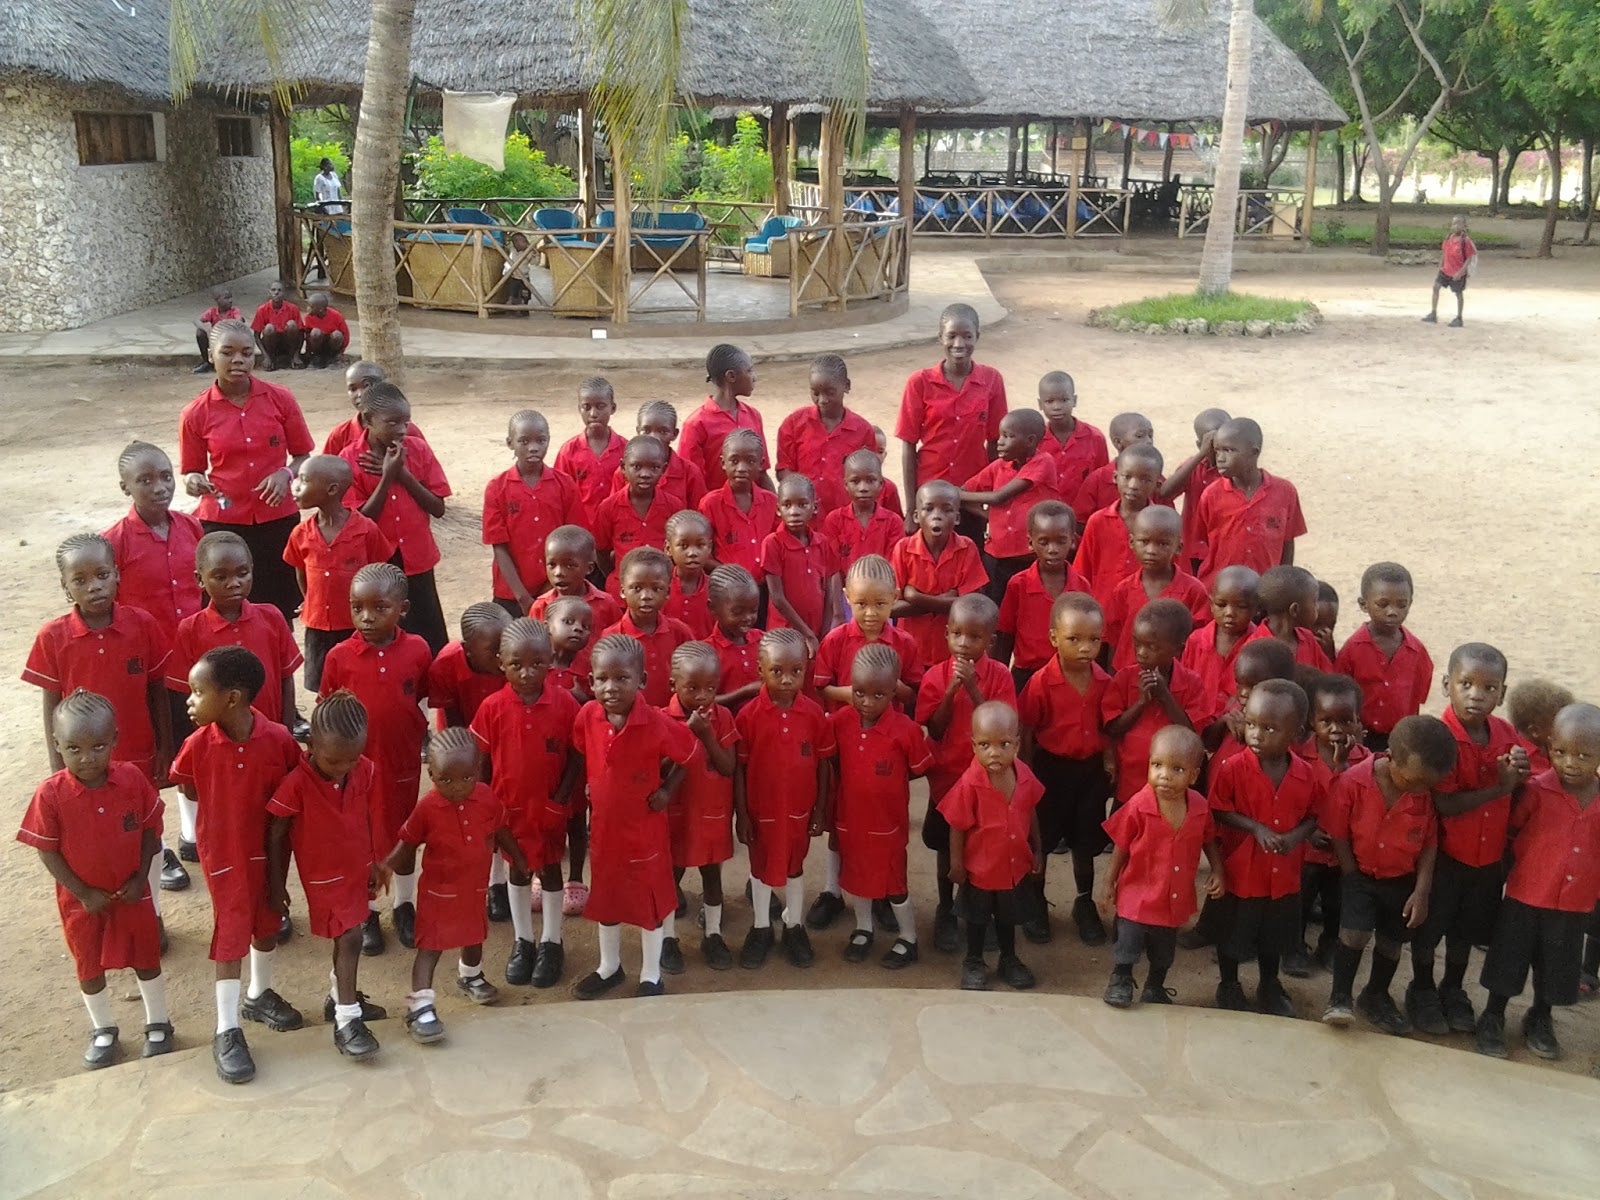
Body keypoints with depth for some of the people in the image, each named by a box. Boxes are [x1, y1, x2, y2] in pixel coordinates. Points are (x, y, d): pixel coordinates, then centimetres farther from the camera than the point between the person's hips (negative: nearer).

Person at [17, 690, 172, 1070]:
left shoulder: (133, 779, -19)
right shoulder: (50, 795, -23)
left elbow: (150, 829, -6)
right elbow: (47, 852, -13)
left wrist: (141, 877, -11)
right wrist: (84, 894, -13)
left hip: (131, 892, 1)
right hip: (82, 899, 0)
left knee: (146, 958, 16)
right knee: (89, 965, 18)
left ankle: (158, 1025, 38)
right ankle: (103, 1030, 41)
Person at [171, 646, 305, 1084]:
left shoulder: (278, 739, -20)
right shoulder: (199, 744, -18)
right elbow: (190, 789, 0)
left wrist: (262, 811, -7)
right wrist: (230, 811, 0)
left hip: (269, 847, 2)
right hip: (223, 851, -2)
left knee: (267, 923, 19)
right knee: (231, 934, 3)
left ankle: (258, 996, 44)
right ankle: (227, 1031, 14)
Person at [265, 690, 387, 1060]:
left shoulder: (364, 770, -10)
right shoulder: (297, 783, -25)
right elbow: (276, 836, -14)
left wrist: (373, 862, 14)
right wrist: (276, 886, -7)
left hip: (357, 869, 5)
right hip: (324, 876, -5)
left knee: (348, 936, 18)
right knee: (349, 938, -7)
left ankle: (340, 997, 39)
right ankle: (346, 1021, 2)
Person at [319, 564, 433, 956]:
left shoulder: (417, 650, -11)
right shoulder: (339, 656, -13)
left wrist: (422, 734, -3)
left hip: (403, 763, 1)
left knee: (403, 834, 18)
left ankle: (404, 907, 39)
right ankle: (365, 914, 34)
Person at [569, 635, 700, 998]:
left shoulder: (657, 723, -24)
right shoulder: (588, 716, -13)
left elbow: (690, 754, -9)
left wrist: (668, 790, -10)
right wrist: (591, 787, 0)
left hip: (646, 827, -4)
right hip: (604, 824, 4)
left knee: (650, 899, 13)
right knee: (605, 896, 22)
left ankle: (650, 976, 33)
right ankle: (609, 967, 44)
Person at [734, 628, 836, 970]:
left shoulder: (814, 713, -11)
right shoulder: (748, 715, -16)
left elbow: (824, 764, -2)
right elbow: (739, 768, -9)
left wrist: (820, 810, 0)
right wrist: (741, 815, -8)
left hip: (800, 810, 1)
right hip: (761, 810, -1)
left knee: (795, 866, 19)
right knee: (761, 867, 17)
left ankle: (795, 926, 37)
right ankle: (761, 928, 35)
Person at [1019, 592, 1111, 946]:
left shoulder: (1103, 681, -7)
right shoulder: (1041, 682, -18)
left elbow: (1106, 728, 5)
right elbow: (1026, 732, -11)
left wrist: (1109, 760, -5)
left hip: (1091, 769, 3)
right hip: (1051, 767, -3)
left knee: (1086, 841, 16)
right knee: (1039, 839, 11)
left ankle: (1084, 904, 36)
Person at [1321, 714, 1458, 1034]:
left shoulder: (1428, 793, -15)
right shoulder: (1352, 782, -25)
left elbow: (1430, 843, -5)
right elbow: (1338, 836, -14)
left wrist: (1421, 891, -8)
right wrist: (1354, 879, -10)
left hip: (1403, 880, 3)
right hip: (1359, 874, -3)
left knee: (1393, 940, 15)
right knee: (1354, 932, -19)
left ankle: (1376, 996, 38)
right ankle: (1340, 996, 1)